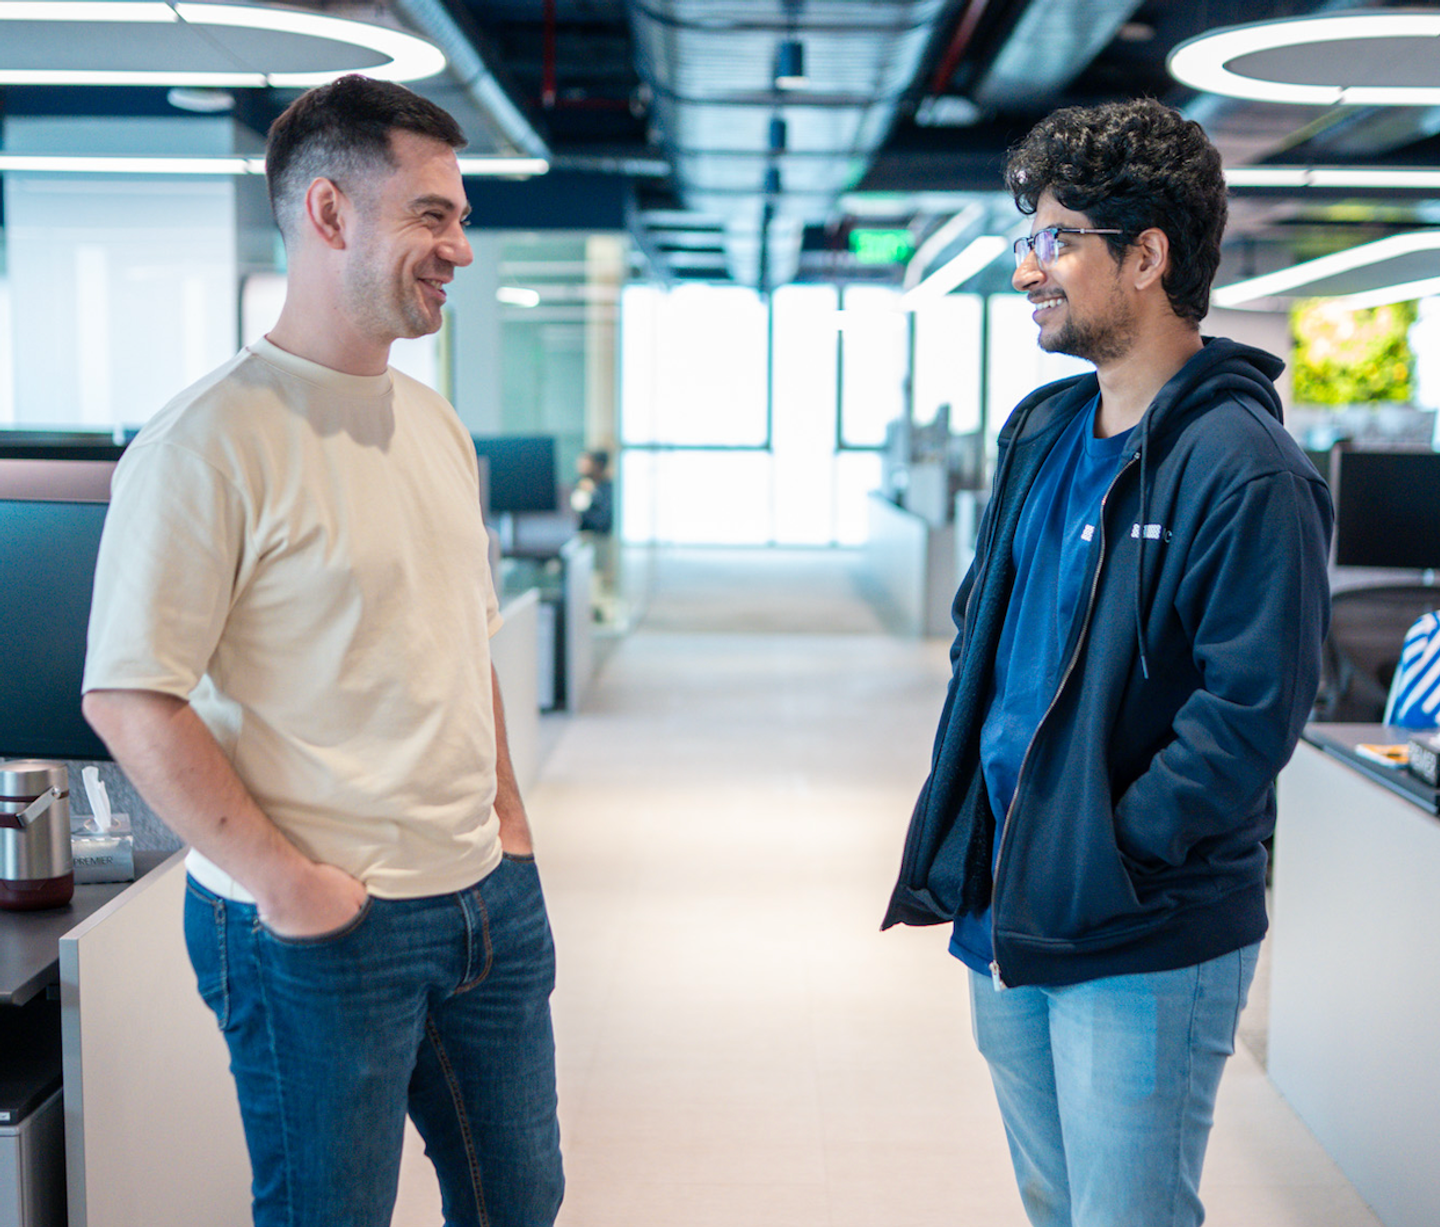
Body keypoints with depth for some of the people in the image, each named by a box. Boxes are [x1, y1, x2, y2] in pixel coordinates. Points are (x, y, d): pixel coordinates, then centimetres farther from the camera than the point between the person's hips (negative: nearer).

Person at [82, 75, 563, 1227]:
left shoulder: (437, 422, 10)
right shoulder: (211, 440, -16)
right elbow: (128, 699, -19)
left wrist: (505, 811, 12)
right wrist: (285, 882, -18)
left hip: (488, 898, 8)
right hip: (321, 925, -7)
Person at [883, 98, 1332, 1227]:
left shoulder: (1241, 471, -18)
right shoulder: (1041, 431, 9)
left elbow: (1251, 711, -22)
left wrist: (1107, 858, -20)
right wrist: (969, 838, 8)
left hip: (1145, 948, -8)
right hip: (1007, 916, 8)